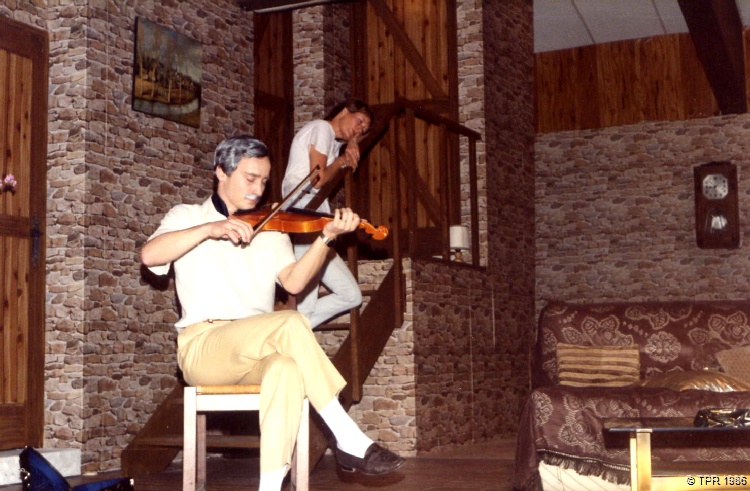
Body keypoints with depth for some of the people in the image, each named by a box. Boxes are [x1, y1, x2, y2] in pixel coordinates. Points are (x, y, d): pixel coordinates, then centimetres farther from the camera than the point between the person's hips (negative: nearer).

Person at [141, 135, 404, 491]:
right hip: (203, 347, -3)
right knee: (290, 323, -29)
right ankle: (349, 440, -25)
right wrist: (209, 228, -20)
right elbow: (149, 255, -10)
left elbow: (294, 281, -1)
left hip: (257, 354, 3)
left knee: (286, 368, -35)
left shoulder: (270, 229, 18)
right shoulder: (187, 217, 12)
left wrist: (326, 237, -16)